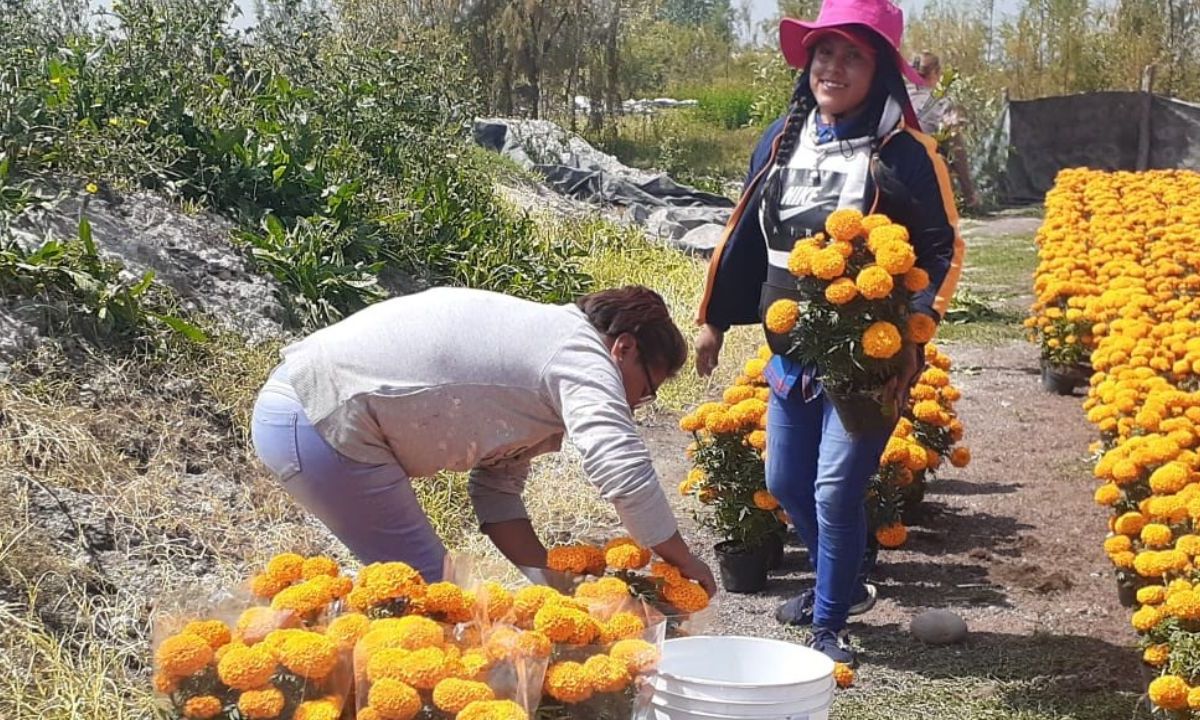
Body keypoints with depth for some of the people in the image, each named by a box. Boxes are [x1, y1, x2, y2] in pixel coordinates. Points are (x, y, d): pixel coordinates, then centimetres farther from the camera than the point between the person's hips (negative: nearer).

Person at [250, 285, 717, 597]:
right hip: (323, 421, -10)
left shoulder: (537, 344, 19)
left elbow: (496, 494, 17)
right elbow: (625, 473, -22)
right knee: (423, 582, -4)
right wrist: (683, 562, -8)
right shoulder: (581, 355, -10)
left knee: (426, 573, 15)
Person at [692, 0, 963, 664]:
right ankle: (839, 582, 39)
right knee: (785, 483, 15)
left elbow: (944, 250, -7)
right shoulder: (782, 139, 6)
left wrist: (913, 334, -20)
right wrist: (715, 319, 16)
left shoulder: (903, 152, -9)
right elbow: (745, 236, 14)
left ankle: (829, 623, 14)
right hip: (790, 353, 6)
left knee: (837, 491, -6)